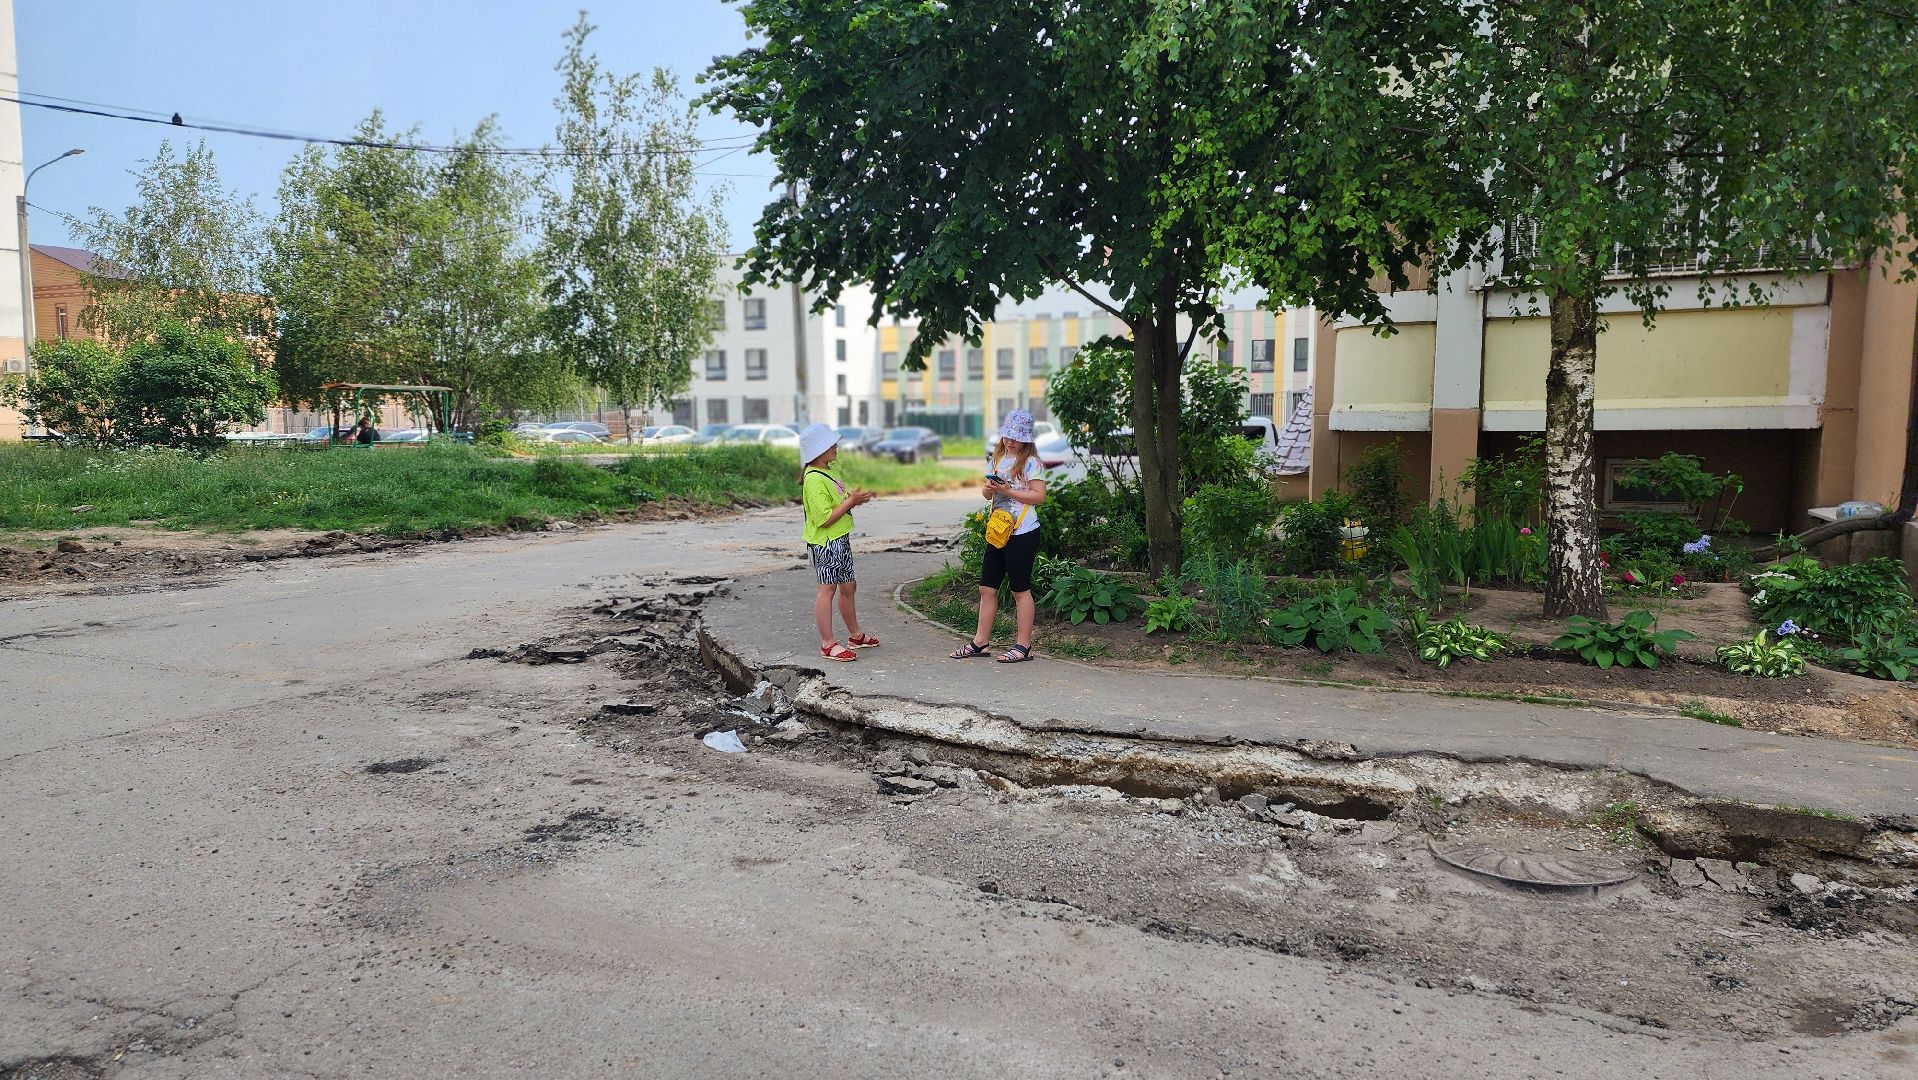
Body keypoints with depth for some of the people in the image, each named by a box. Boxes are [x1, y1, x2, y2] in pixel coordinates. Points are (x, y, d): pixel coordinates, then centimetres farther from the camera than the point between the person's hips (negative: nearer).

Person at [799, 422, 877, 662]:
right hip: (825, 542, -10)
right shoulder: (814, 480, -19)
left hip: (840, 539, 10)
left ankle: (855, 635, 31)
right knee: (827, 588, -4)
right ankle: (828, 644, 2)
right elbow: (824, 518, -23)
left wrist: (854, 498, 5)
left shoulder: (825, 474, 13)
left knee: (848, 587, 17)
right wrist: (851, 501, -18)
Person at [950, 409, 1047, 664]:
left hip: (1023, 533, -7)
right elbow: (986, 493, 15)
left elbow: (1039, 496, -14)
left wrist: (1008, 491, -19)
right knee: (987, 587, 9)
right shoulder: (997, 458, 12)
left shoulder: (1031, 462, -8)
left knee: (1020, 589, 1)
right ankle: (980, 642, 18)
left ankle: (1023, 646, 10)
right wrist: (989, 488, -8)